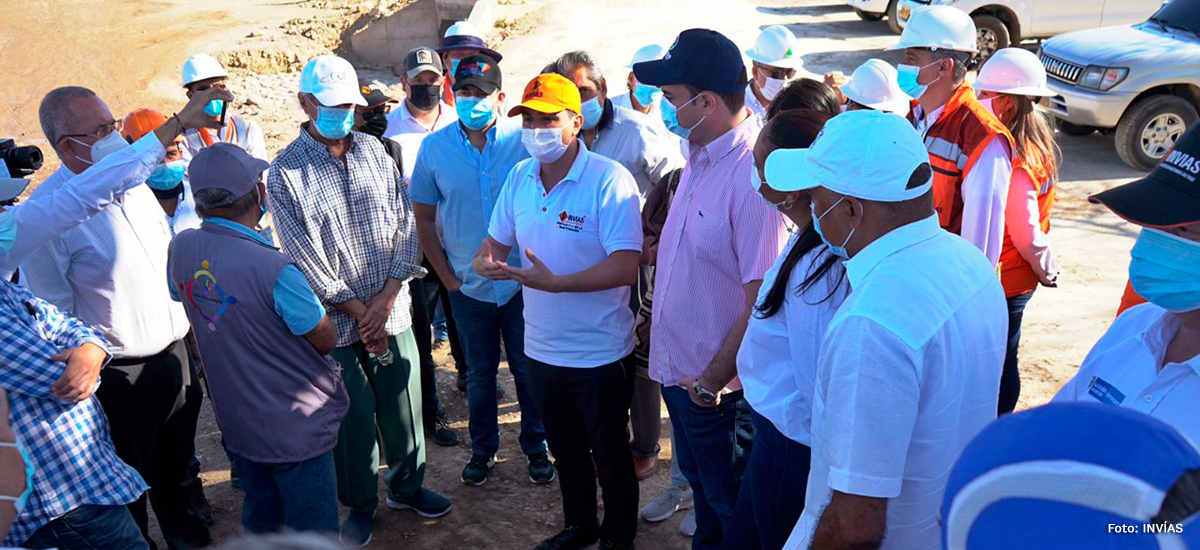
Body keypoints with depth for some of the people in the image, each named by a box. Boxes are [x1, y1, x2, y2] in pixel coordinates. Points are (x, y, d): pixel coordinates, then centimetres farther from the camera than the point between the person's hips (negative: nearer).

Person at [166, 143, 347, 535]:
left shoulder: (181, 248, -8)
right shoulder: (273, 270, -28)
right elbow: (326, 341, -16)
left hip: (235, 421, 7)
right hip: (295, 428, -7)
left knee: (259, 521, 26)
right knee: (313, 532, 9)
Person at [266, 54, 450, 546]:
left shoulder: (374, 150, 4)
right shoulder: (285, 173, -8)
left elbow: (405, 225, 1)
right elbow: (306, 260, -10)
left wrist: (385, 299, -8)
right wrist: (360, 313, -10)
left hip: (391, 309, 3)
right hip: (337, 321, -3)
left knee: (403, 405, 12)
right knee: (353, 416, 8)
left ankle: (406, 486, 35)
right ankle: (361, 503, 29)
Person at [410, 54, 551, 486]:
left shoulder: (523, 142, -9)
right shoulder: (434, 147, -4)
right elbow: (423, 217, 4)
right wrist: (447, 276, 1)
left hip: (522, 283, -1)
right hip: (467, 285, 1)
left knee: (529, 369, 12)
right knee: (479, 373, 15)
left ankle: (536, 447, 32)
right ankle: (483, 449, 35)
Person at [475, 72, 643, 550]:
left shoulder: (609, 180, -19)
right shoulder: (519, 177, 2)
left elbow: (626, 267, -26)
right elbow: (498, 241, 12)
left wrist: (557, 283, -35)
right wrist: (484, 261, -12)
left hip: (600, 353, -6)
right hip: (542, 346, 6)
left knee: (610, 453, 13)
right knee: (565, 449, 23)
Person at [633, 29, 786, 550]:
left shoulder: (754, 176, -27)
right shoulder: (699, 153, 1)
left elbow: (762, 304, -26)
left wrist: (712, 380, -18)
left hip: (716, 388, -8)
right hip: (678, 369, 8)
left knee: (729, 506, 15)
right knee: (700, 486, 28)